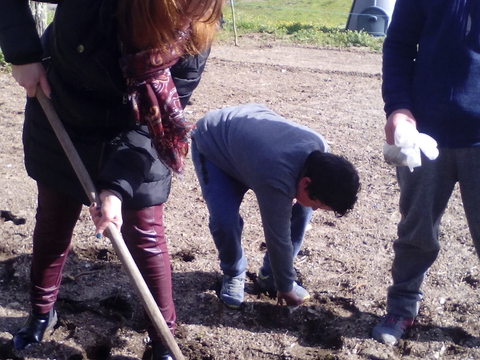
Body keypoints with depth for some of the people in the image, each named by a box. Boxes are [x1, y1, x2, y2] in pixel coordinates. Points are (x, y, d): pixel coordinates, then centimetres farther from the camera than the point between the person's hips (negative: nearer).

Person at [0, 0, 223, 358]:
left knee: (146, 239, 1)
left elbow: (157, 121, -24)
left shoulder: (191, 41, -28)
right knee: (52, 224, 16)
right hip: (61, 124, 1)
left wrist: (117, 188, -31)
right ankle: (41, 311, 41)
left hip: (133, 139, -1)